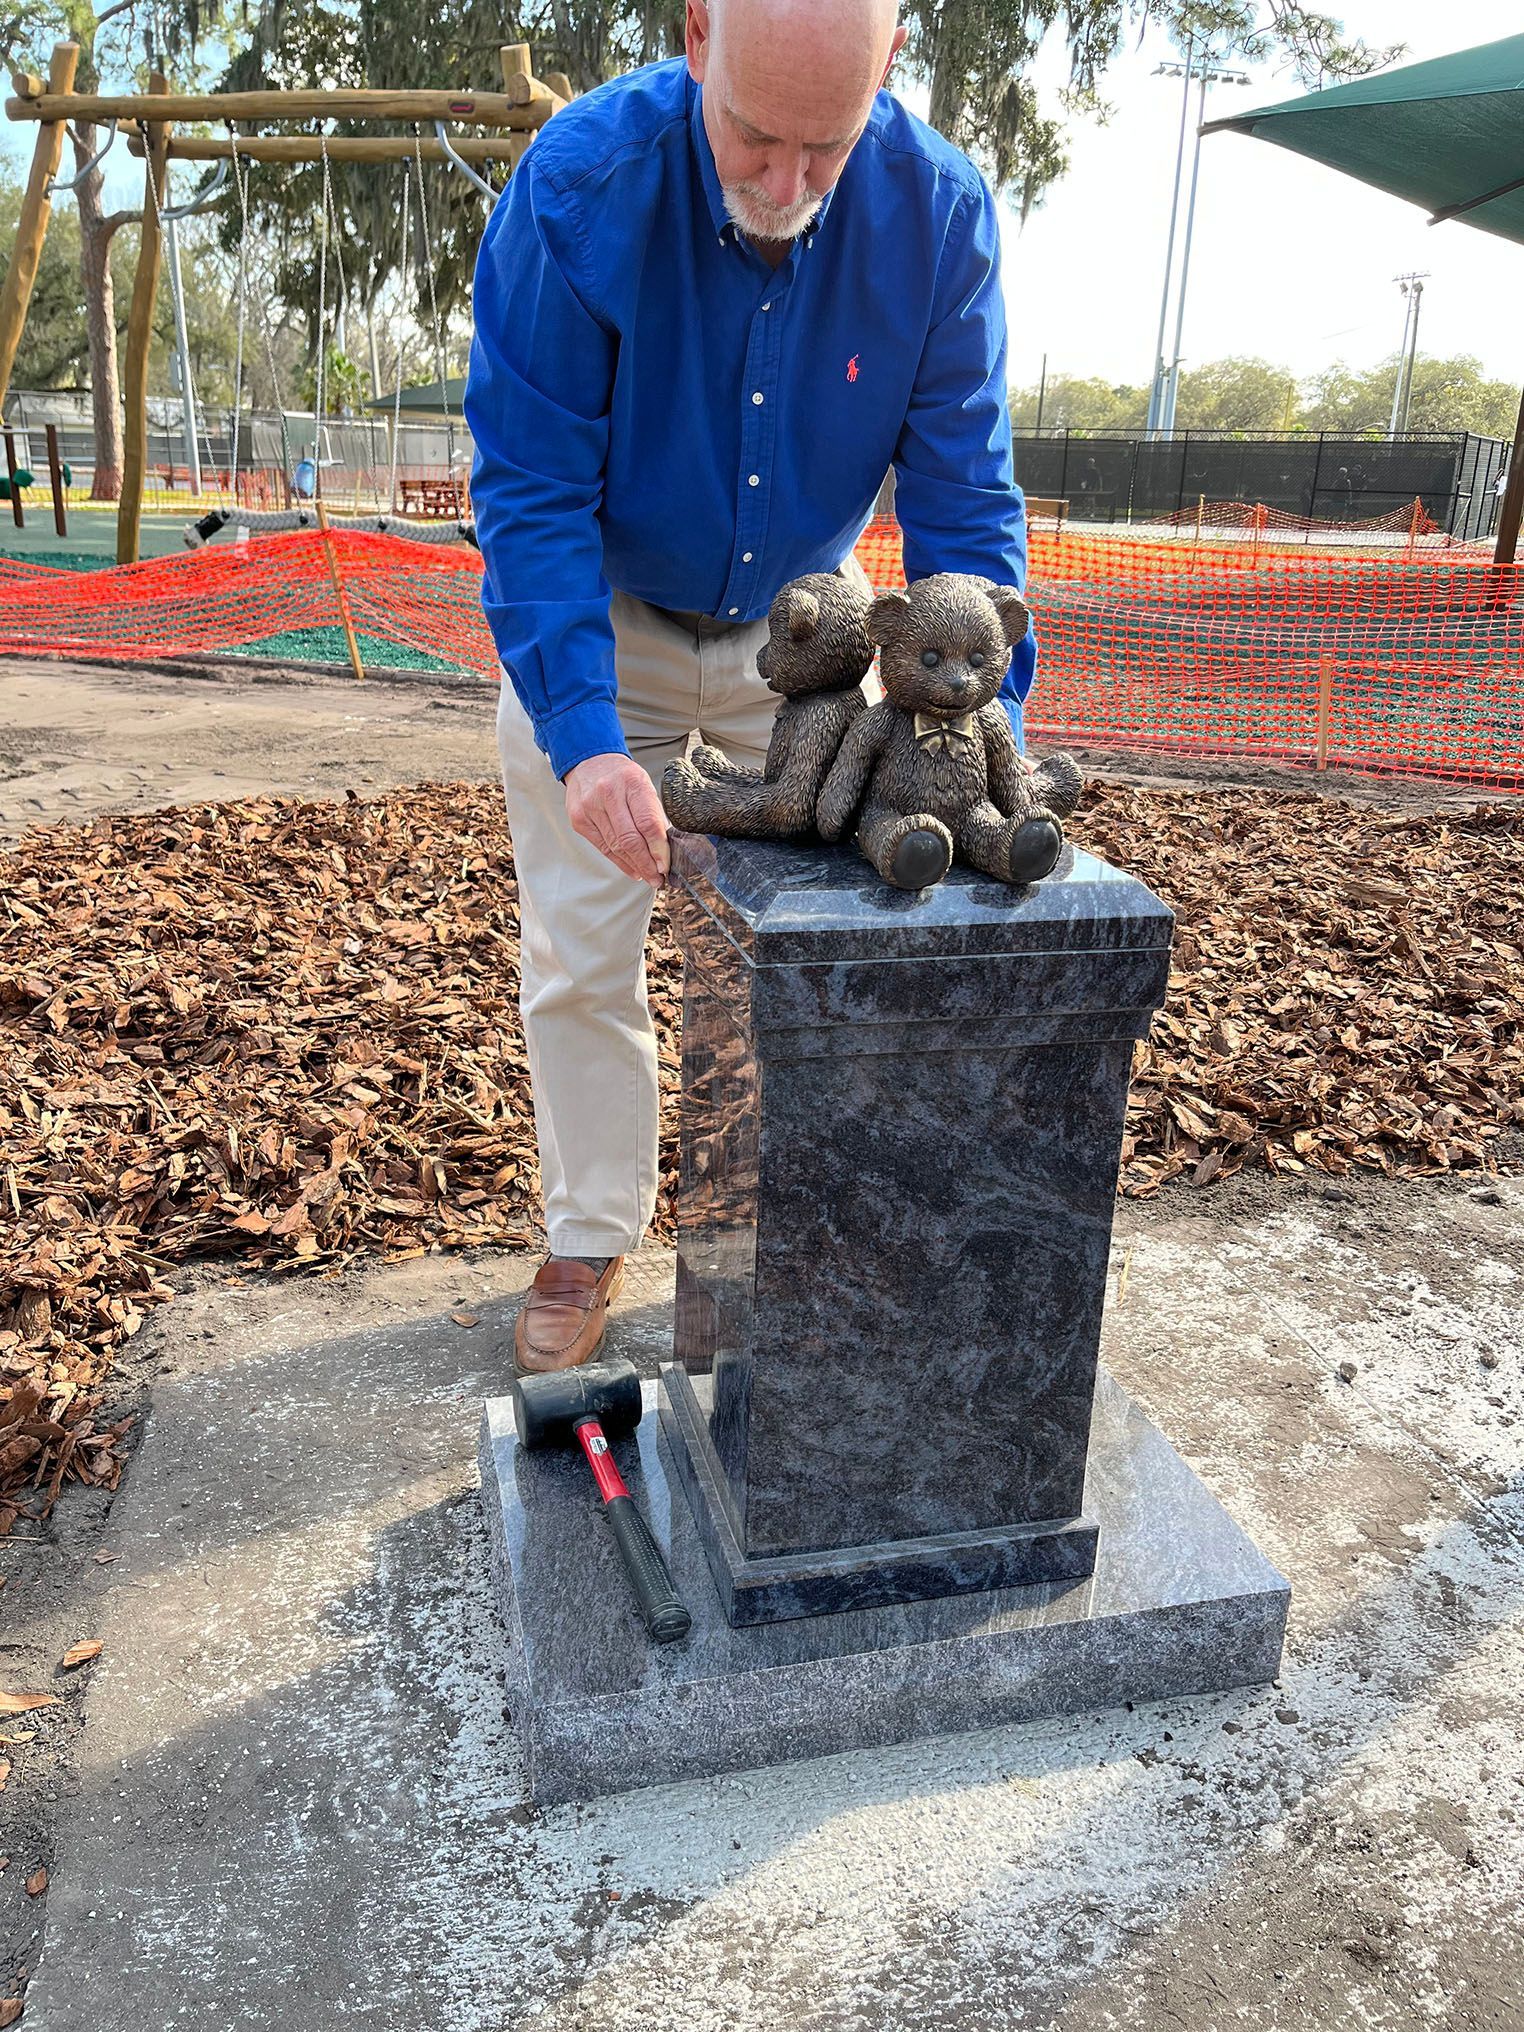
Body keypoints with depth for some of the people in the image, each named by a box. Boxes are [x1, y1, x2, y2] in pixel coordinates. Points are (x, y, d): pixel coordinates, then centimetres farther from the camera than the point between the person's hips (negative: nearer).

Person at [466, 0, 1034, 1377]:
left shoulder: (940, 214, -18)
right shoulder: (581, 183, -24)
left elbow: (963, 502, -15)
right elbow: (533, 489, -25)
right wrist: (582, 734, -37)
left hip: (800, 627, 2)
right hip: (600, 627, -1)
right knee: (579, 961, 3)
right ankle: (591, 1243, 23)